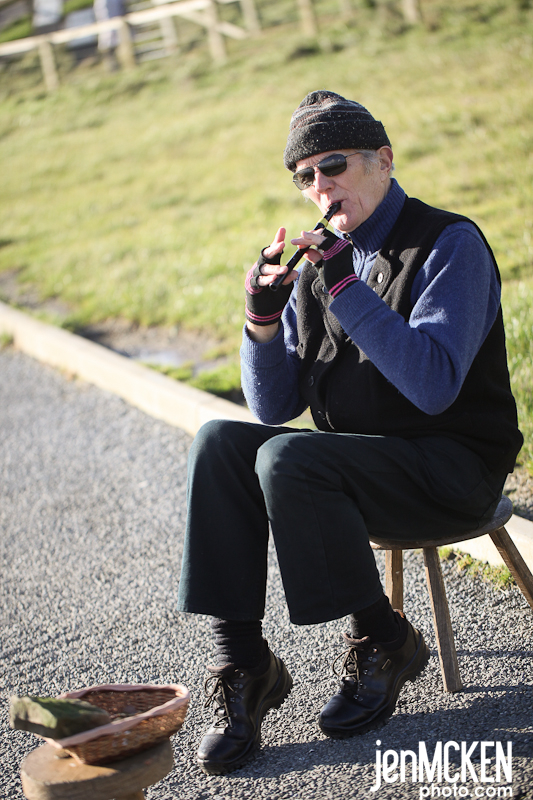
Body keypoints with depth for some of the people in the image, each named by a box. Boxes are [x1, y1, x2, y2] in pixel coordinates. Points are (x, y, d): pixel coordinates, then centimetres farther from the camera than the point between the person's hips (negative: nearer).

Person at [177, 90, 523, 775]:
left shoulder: (449, 244, -9)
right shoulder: (323, 261, 10)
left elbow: (435, 386, -25)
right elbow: (274, 408, 8)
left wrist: (346, 287, -26)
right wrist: (263, 316, -9)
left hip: (453, 468, -6)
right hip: (355, 460, 7)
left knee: (287, 460, -29)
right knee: (218, 444, -16)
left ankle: (383, 643, -9)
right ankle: (242, 666, -15)